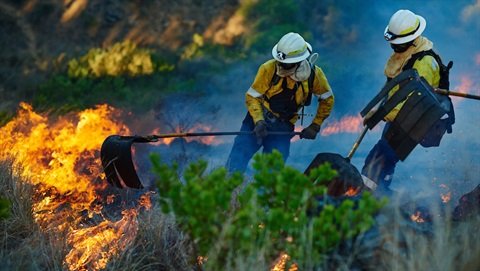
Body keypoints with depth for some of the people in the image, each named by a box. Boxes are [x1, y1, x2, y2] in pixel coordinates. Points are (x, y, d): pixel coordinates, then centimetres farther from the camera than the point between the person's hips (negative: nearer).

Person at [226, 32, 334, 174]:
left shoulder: (314, 75, -10)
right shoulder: (269, 69, -16)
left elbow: (327, 99, 6)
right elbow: (252, 97, -8)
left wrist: (315, 126, 1)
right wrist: (258, 121, -23)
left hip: (283, 128, 1)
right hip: (259, 119, -1)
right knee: (238, 157, -16)